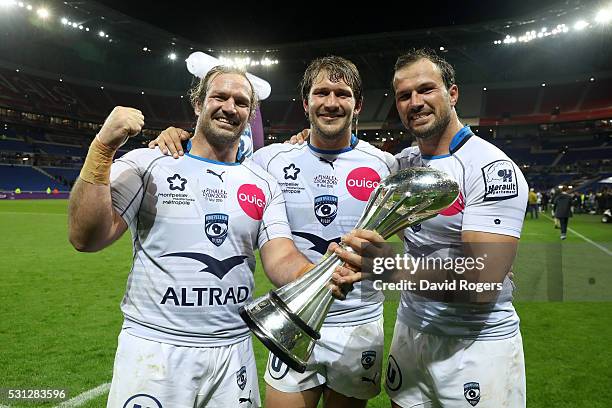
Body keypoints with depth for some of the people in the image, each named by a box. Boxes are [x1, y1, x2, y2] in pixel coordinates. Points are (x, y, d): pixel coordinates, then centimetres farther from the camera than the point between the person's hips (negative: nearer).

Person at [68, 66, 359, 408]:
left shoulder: (264, 185, 5)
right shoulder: (147, 163, -4)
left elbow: (281, 260, -5)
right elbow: (87, 238, -13)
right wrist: (102, 148, -21)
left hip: (233, 350, 3)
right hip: (152, 347, -2)